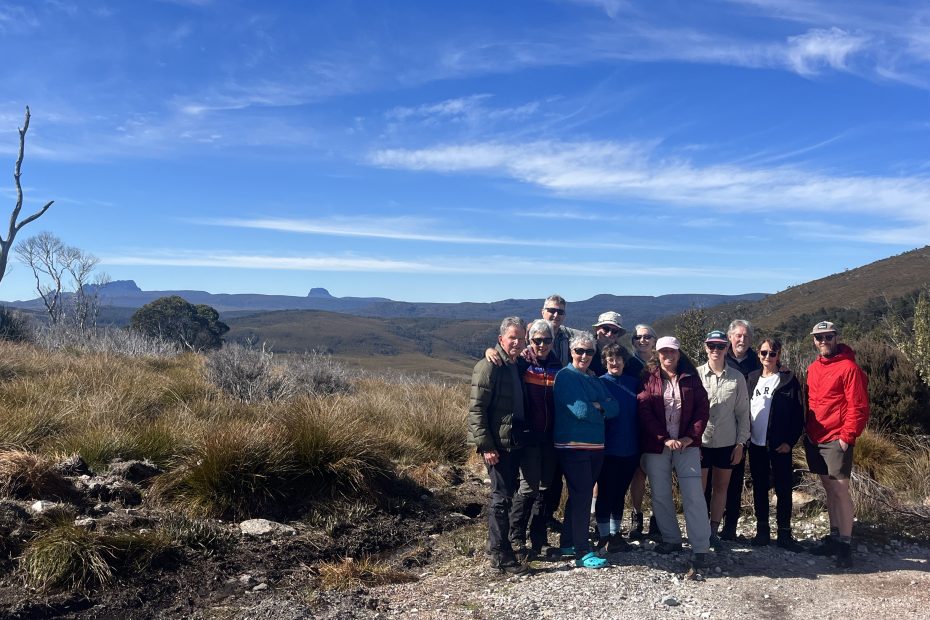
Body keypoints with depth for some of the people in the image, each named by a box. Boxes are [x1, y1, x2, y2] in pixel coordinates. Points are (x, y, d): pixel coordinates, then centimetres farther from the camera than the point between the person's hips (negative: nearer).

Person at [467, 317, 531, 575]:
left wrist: (524, 436, 13)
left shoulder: (518, 366, 12)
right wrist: (485, 445, -20)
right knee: (501, 497, -3)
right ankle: (500, 555, 6)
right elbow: (476, 409, -16)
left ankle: (499, 546, 27)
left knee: (506, 495, 15)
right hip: (497, 444, -8)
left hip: (515, 442, 8)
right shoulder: (488, 367, -13)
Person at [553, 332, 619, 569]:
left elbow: (614, 408, 5)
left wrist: (596, 406, -12)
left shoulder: (594, 380, 16)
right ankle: (583, 553, -1)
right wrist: (602, 411, -2)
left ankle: (567, 543, 25)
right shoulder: (565, 376, -8)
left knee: (580, 496, 14)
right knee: (581, 497, -6)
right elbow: (580, 410, -18)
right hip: (573, 445, -8)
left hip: (595, 446, 8)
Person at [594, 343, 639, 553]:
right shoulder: (600, 383, -5)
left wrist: (640, 445, 6)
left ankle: (615, 533, 26)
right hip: (608, 449, -4)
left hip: (629, 449, 4)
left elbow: (639, 414, 10)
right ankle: (604, 536, 13)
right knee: (605, 492, 3)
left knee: (620, 492, 14)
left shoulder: (633, 383, 6)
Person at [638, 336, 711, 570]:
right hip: (656, 446, 0)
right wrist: (665, 438, -13)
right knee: (660, 495, 7)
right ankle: (671, 539, 23)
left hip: (687, 444, 0)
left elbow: (703, 408, 3)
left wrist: (690, 437, -8)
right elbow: (644, 410, -6)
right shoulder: (649, 378, 2)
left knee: (693, 495, -6)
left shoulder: (691, 378, 7)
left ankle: (700, 548, -1)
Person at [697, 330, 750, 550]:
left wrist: (741, 443, 0)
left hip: (727, 443, 2)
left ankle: (714, 530, 22)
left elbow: (743, 412, 3)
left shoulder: (737, 377, 0)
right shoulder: (696, 374, -4)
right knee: (699, 488, 4)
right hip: (700, 441, -1)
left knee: (721, 487, 11)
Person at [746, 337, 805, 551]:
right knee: (759, 488, 10)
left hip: (780, 445, -4)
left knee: (783, 489, 2)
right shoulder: (752, 378, 8)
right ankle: (762, 531, 21)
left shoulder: (789, 379, -3)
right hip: (756, 444, 4)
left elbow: (798, 413, -5)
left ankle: (784, 534, 12)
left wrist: (790, 441, -10)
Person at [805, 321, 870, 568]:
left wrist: (847, 436, -15)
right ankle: (834, 537, 22)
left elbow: (858, 406, -12)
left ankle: (845, 544, 2)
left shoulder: (848, 367, -9)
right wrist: (807, 432, 12)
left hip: (836, 441, -7)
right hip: (814, 440, 7)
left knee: (840, 489, -5)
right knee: (829, 490, 13)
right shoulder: (813, 369, 12)